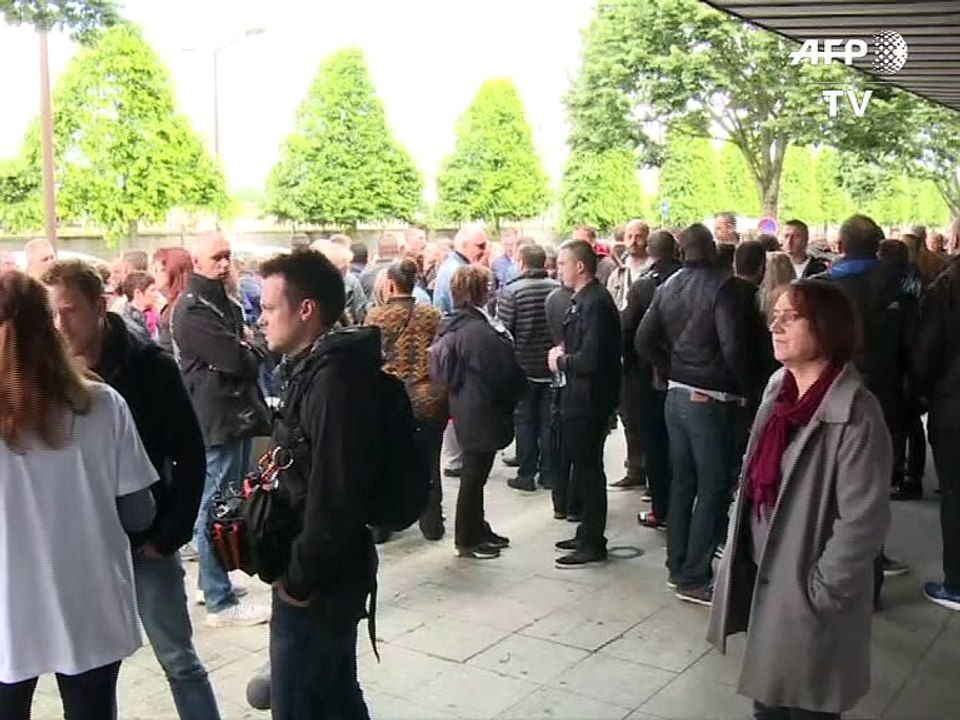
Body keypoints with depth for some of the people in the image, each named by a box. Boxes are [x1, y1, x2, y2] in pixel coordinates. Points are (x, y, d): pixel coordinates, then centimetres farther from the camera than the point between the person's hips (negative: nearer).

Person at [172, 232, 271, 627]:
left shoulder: (227, 305, 17)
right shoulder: (192, 310, -14)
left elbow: (251, 353, 17)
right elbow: (236, 360, -21)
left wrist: (246, 349, -4)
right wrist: (251, 349, -1)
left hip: (237, 415, 10)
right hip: (215, 420, -10)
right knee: (216, 510, -4)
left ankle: (215, 582, 29)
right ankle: (220, 602, 2)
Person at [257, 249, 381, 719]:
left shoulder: (333, 380, -22)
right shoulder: (309, 369, 10)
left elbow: (333, 494, -27)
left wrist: (300, 577, -18)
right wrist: (298, 568, 16)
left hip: (318, 581, -10)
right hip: (324, 573, 10)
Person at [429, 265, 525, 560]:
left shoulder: (456, 326, 6)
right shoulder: (479, 331, -24)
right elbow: (500, 373, -20)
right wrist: (510, 400, -1)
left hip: (469, 410, 10)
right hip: (482, 413, -10)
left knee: (476, 473, 19)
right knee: (474, 475, 2)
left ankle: (478, 529, 32)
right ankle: (467, 539, 14)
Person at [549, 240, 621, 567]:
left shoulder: (595, 303, -20)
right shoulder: (583, 299, 12)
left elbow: (590, 359, -27)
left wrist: (561, 360, -11)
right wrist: (563, 352, 4)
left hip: (588, 400, -10)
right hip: (579, 397, 10)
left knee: (587, 469, -1)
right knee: (584, 467, 18)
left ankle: (593, 544, 9)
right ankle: (588, 533, 30)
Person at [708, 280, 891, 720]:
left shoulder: (853, 412, -20)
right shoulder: (779, 388, 3)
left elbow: (864, 519, -21)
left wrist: (821, 593, -17)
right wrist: (738, 560, 9)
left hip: (805, 593, -7)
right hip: (761, 575, 7)